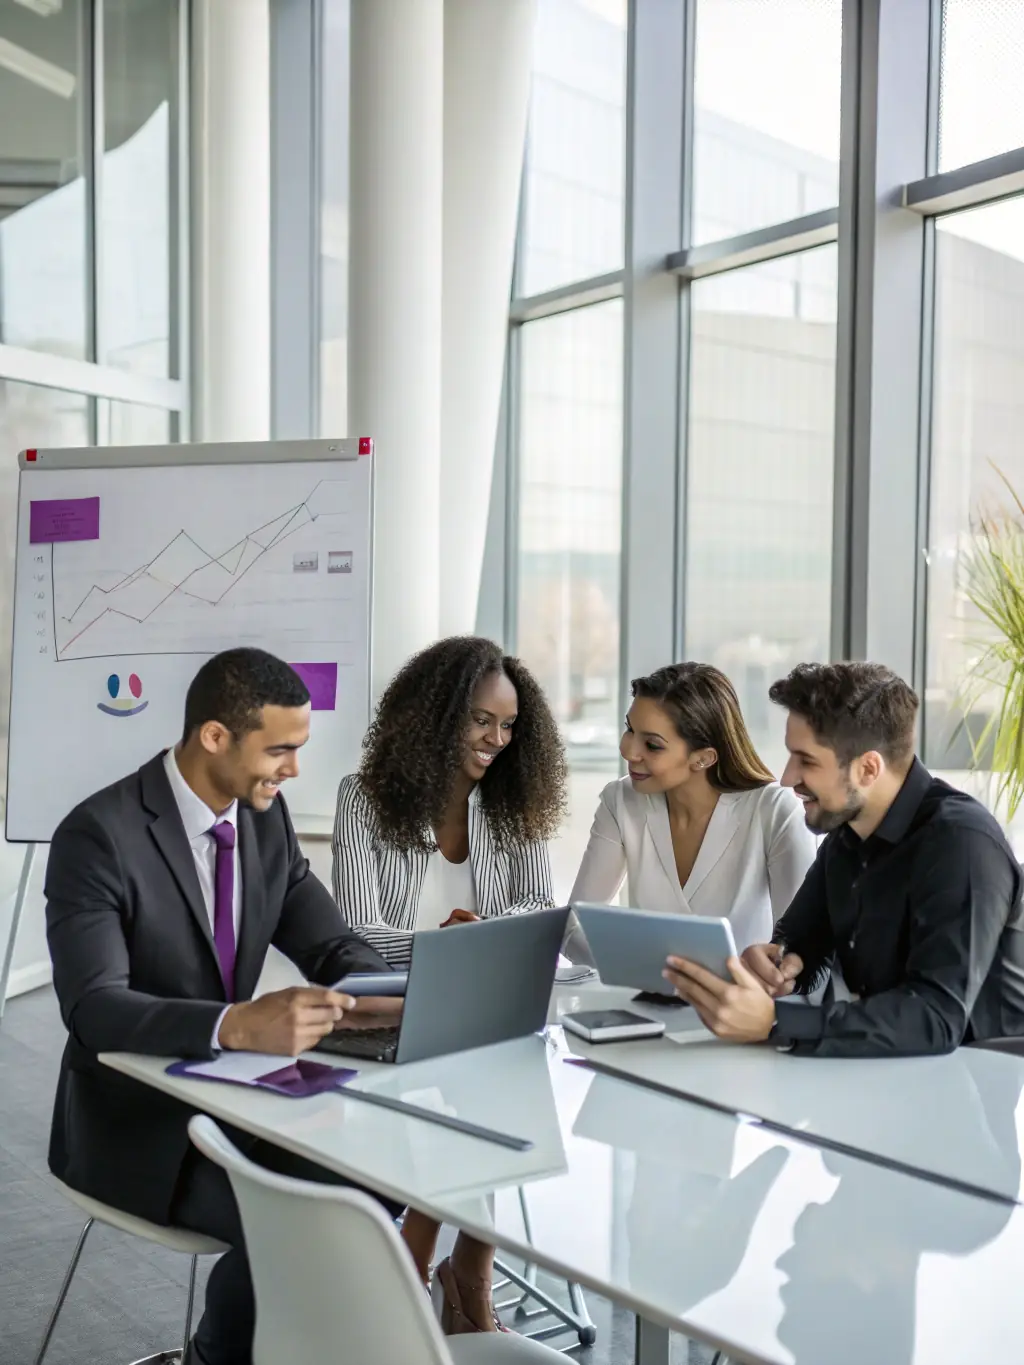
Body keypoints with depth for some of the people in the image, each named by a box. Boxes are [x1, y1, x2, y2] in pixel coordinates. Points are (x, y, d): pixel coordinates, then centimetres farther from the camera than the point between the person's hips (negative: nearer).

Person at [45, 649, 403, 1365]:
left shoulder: (266, 815, 0)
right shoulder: (99, 835, -21)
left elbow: (331, 944, 4)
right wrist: (237, 1025, -47)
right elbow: (92, 1006, -31)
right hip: (133, 1115, -6)